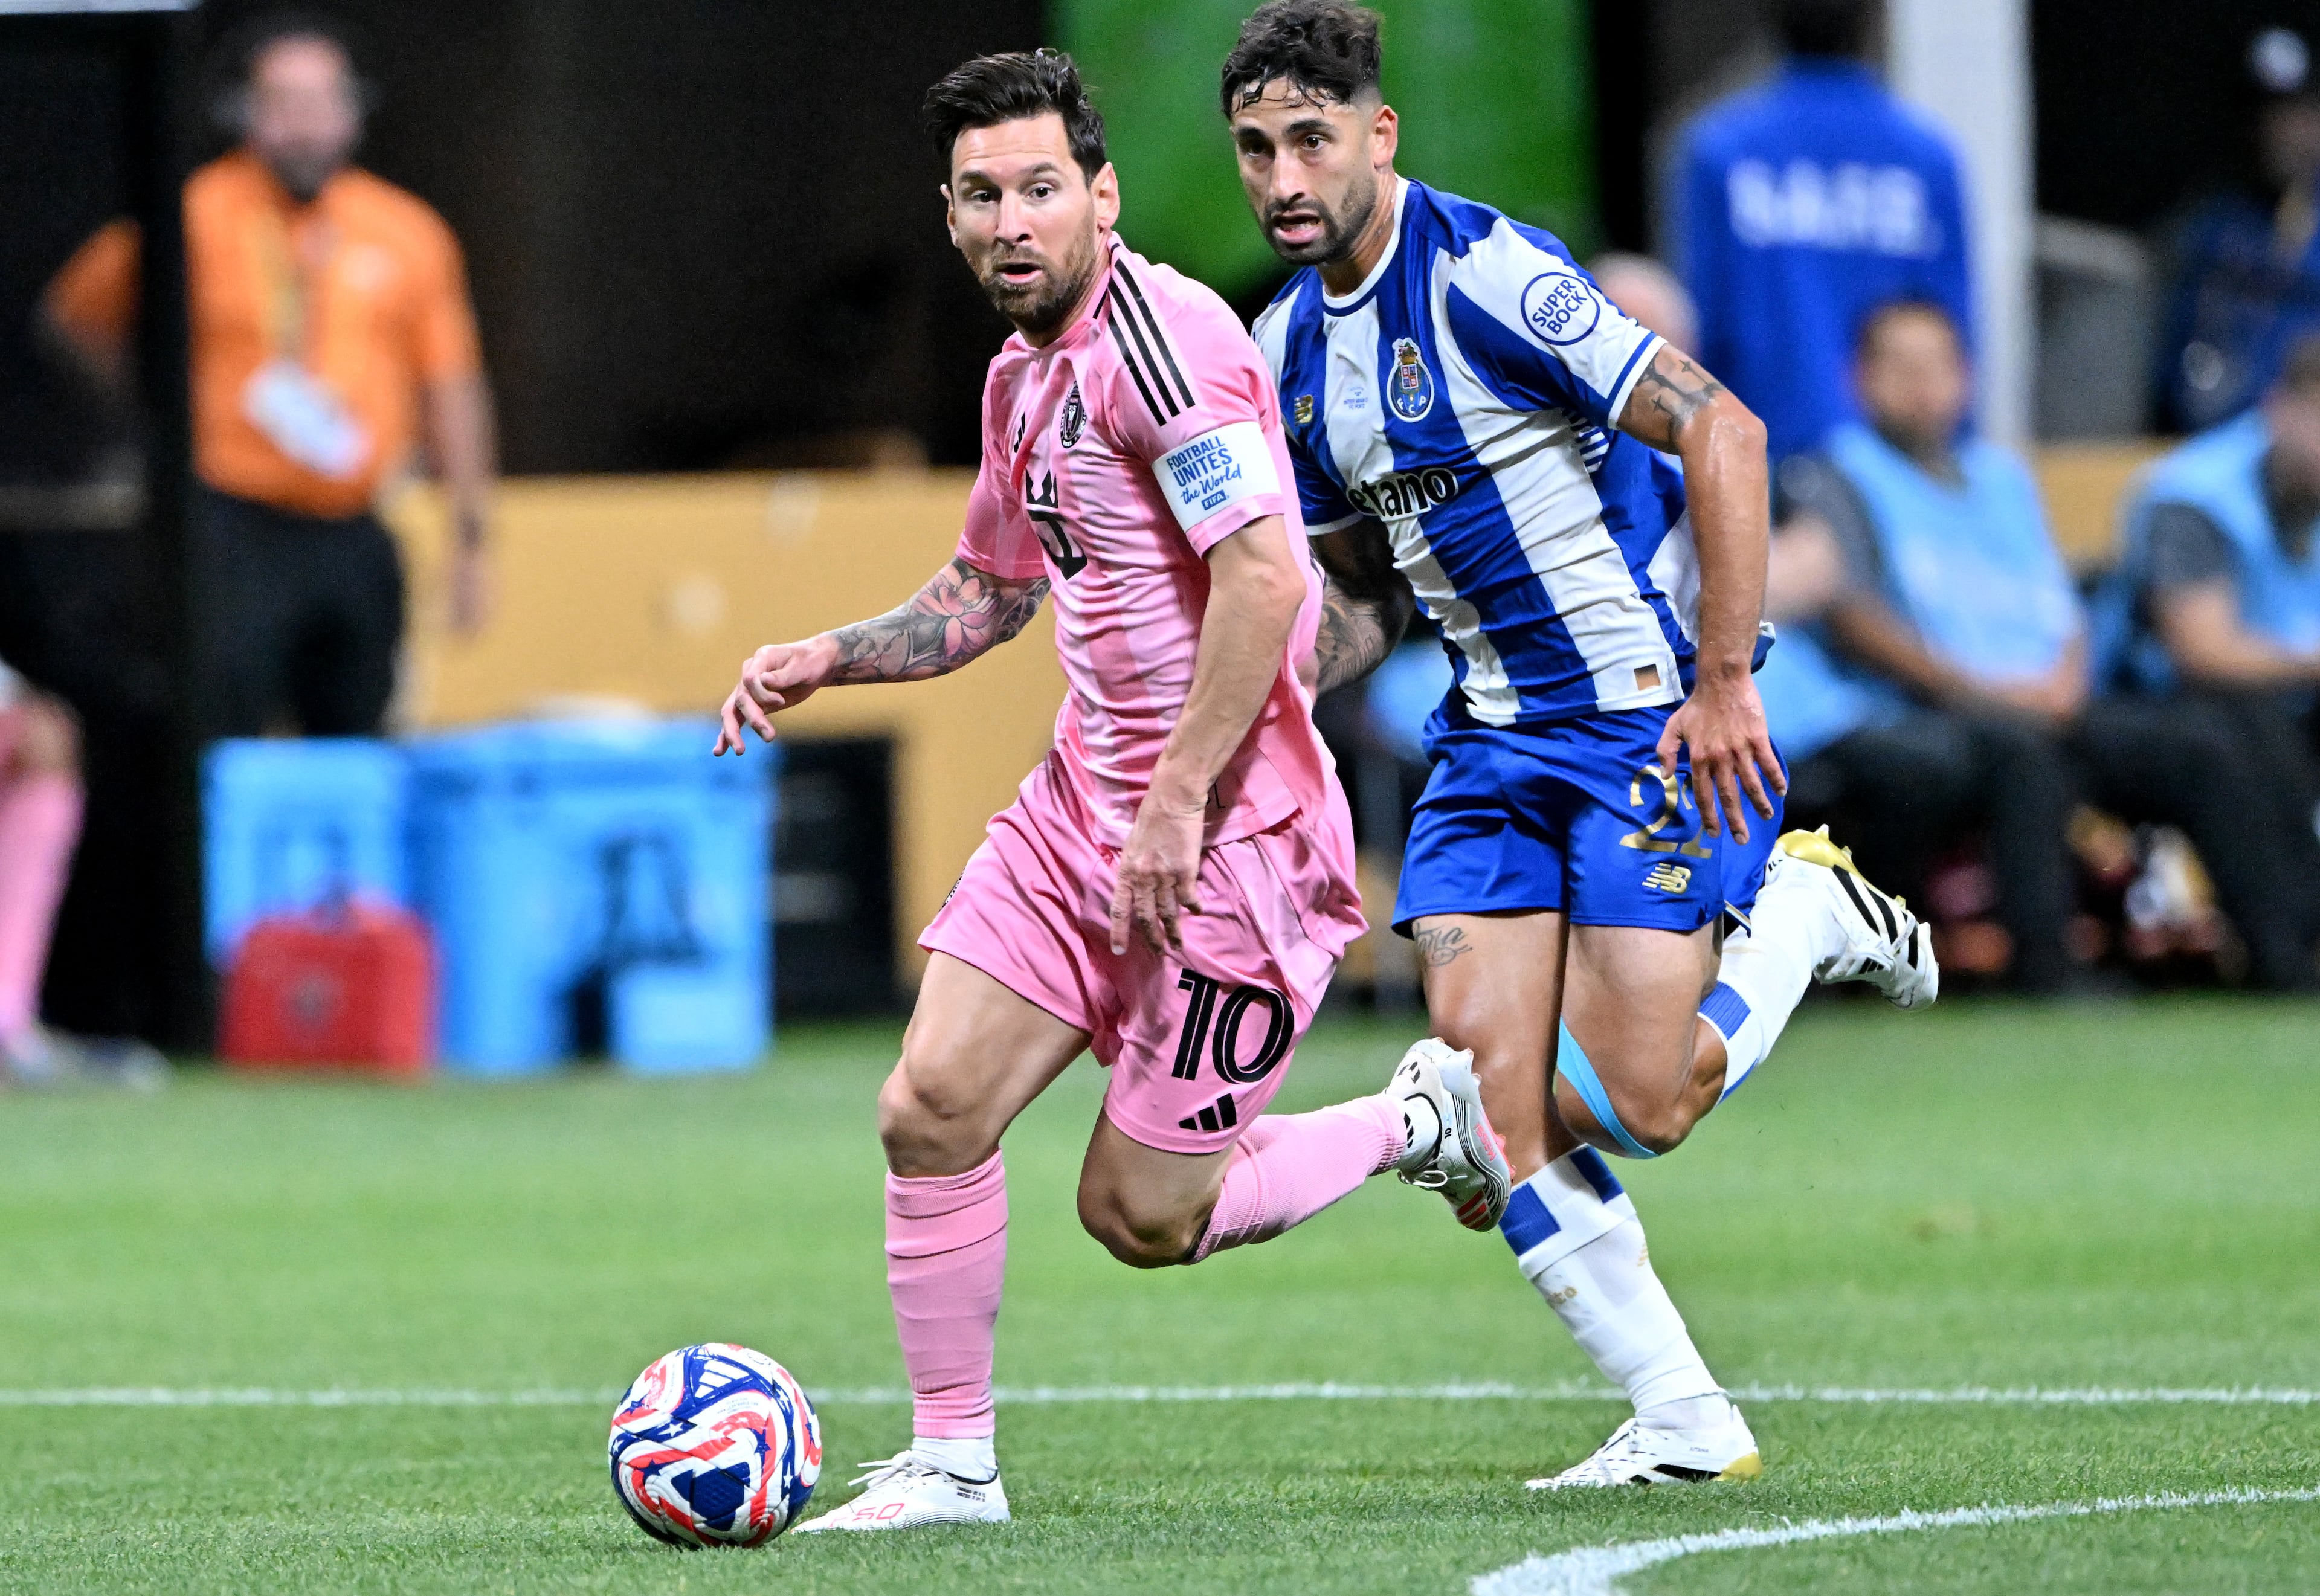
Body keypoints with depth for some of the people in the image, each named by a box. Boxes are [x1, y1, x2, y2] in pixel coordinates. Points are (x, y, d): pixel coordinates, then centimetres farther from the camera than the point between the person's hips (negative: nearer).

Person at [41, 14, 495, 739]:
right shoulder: (194, 219, -4)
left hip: (354, 537, 4)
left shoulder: (408, 234, 6)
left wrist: (469, 539, 8)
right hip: (235, 535, -4)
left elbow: (452, 389, 10)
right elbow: (74, 318, 9)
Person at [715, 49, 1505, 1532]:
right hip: (1079, 812, 8)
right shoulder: (1022, 378, 13)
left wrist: (1179, 802, -25)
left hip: (1227, 838, -8)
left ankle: (1422, 1120, 20)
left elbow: (1266, 576, -26)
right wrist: (824, 659, 13)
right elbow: (988, 592, 29)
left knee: (1141, 1217, -3)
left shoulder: (1159, 331, -17)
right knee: (931, 1109, -3)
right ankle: (952, 1462, 10)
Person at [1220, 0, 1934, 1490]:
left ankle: (1808, 915, 15)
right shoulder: (1288, 348, 8)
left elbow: (1723, 432, -20)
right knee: (1488, 1099, -6)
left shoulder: (1485, 272, -18)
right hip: (1492, 735, 7)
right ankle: (1682, 1420, 4)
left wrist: (1723, 685, -22)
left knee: (1626, 1104, -12)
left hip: (1657, 710, -7)